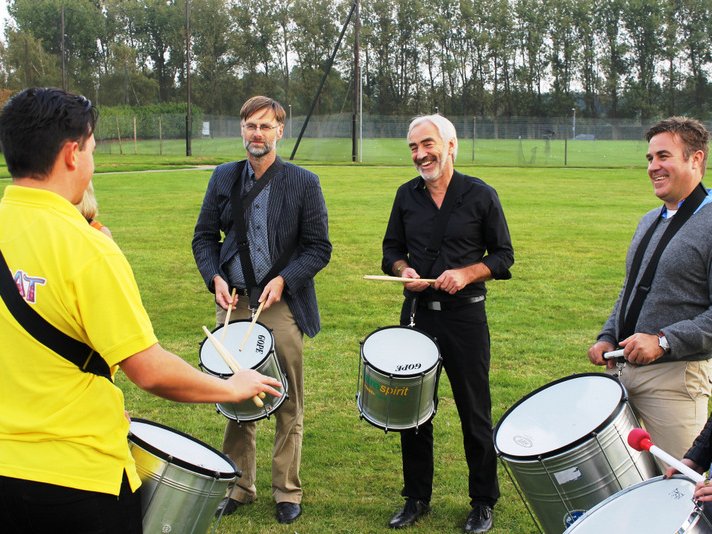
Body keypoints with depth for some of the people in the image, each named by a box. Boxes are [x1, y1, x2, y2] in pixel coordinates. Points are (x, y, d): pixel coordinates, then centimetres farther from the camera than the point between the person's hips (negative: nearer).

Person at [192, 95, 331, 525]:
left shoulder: (304, 182, -2)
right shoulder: (223, 178, 8)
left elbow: (319, 247, -2)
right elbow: (204, 237, 12)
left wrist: (283, 280, -15)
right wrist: (215, 277, -5)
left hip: (283, 305, -3)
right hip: (233, 304, 3)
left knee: (289, 406, 4)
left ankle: (288, 493, 18)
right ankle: (239, 486, 24)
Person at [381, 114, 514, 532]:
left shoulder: (481, 195, -4)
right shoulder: (407, 196, 6)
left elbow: (503, 256, 0)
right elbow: (392, 250, 15)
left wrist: (466, 273, -16)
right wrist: (404, 270, -6)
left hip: (465, 314, -3)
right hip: (417, 312, 4)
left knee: (475, 412, 5)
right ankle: (417, 498, 25)